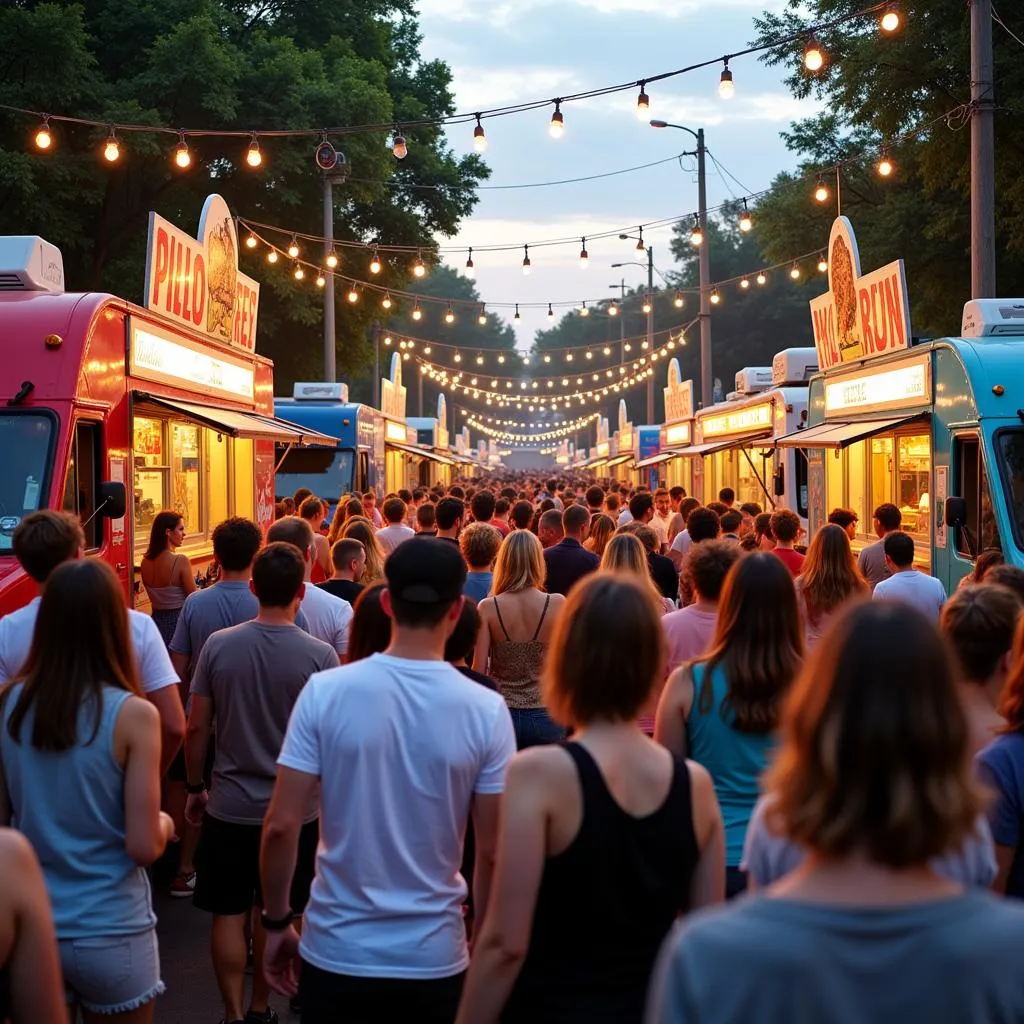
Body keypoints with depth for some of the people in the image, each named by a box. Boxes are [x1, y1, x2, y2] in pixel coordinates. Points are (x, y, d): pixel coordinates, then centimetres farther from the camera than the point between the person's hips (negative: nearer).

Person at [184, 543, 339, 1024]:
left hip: (229, 805, 0)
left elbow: (196, 728, -4)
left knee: (229, 914, 10)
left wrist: (195, 788, 10)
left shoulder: (219, 645, -9)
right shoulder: (319, 654, -14)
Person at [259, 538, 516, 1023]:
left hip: (335, 951, 0)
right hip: (433, 959, 0)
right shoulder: (485, 710, -10)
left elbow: (281, 825, -9)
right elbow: (492, 850, -6)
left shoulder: (326, 692, -10)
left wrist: (276, 921, 5)